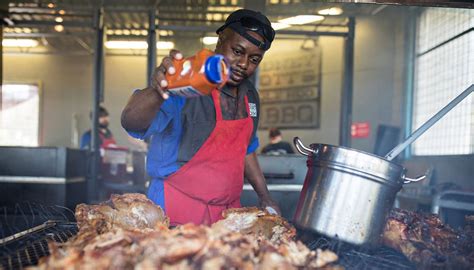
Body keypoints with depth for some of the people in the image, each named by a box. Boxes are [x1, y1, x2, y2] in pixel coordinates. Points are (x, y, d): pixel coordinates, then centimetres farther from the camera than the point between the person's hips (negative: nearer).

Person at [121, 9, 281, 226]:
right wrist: (157, 92, -52)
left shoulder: (249, 95, 6)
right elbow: (131, 122, -33)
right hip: (178, 213, -6)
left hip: (229, 211, 7)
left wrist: (265, 198, 18)